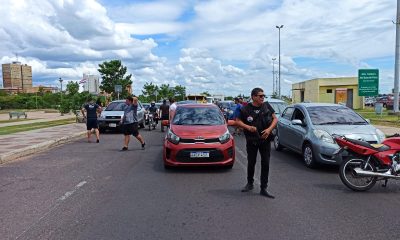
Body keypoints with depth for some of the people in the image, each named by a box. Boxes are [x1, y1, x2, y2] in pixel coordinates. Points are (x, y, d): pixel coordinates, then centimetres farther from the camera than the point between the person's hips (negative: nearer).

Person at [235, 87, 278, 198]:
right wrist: (248, 127, -18)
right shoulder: (246, 109, -5)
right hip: (251, 140, -1)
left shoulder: (267, 106, 2)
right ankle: (250, 183, 33)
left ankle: (263, 189, 9)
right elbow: (237, 121, -2)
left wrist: (269, 129, -11)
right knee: (251, 163, 11)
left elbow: (275, 118, 5)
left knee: (265, 164, 1)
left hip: (265, 140, 2)